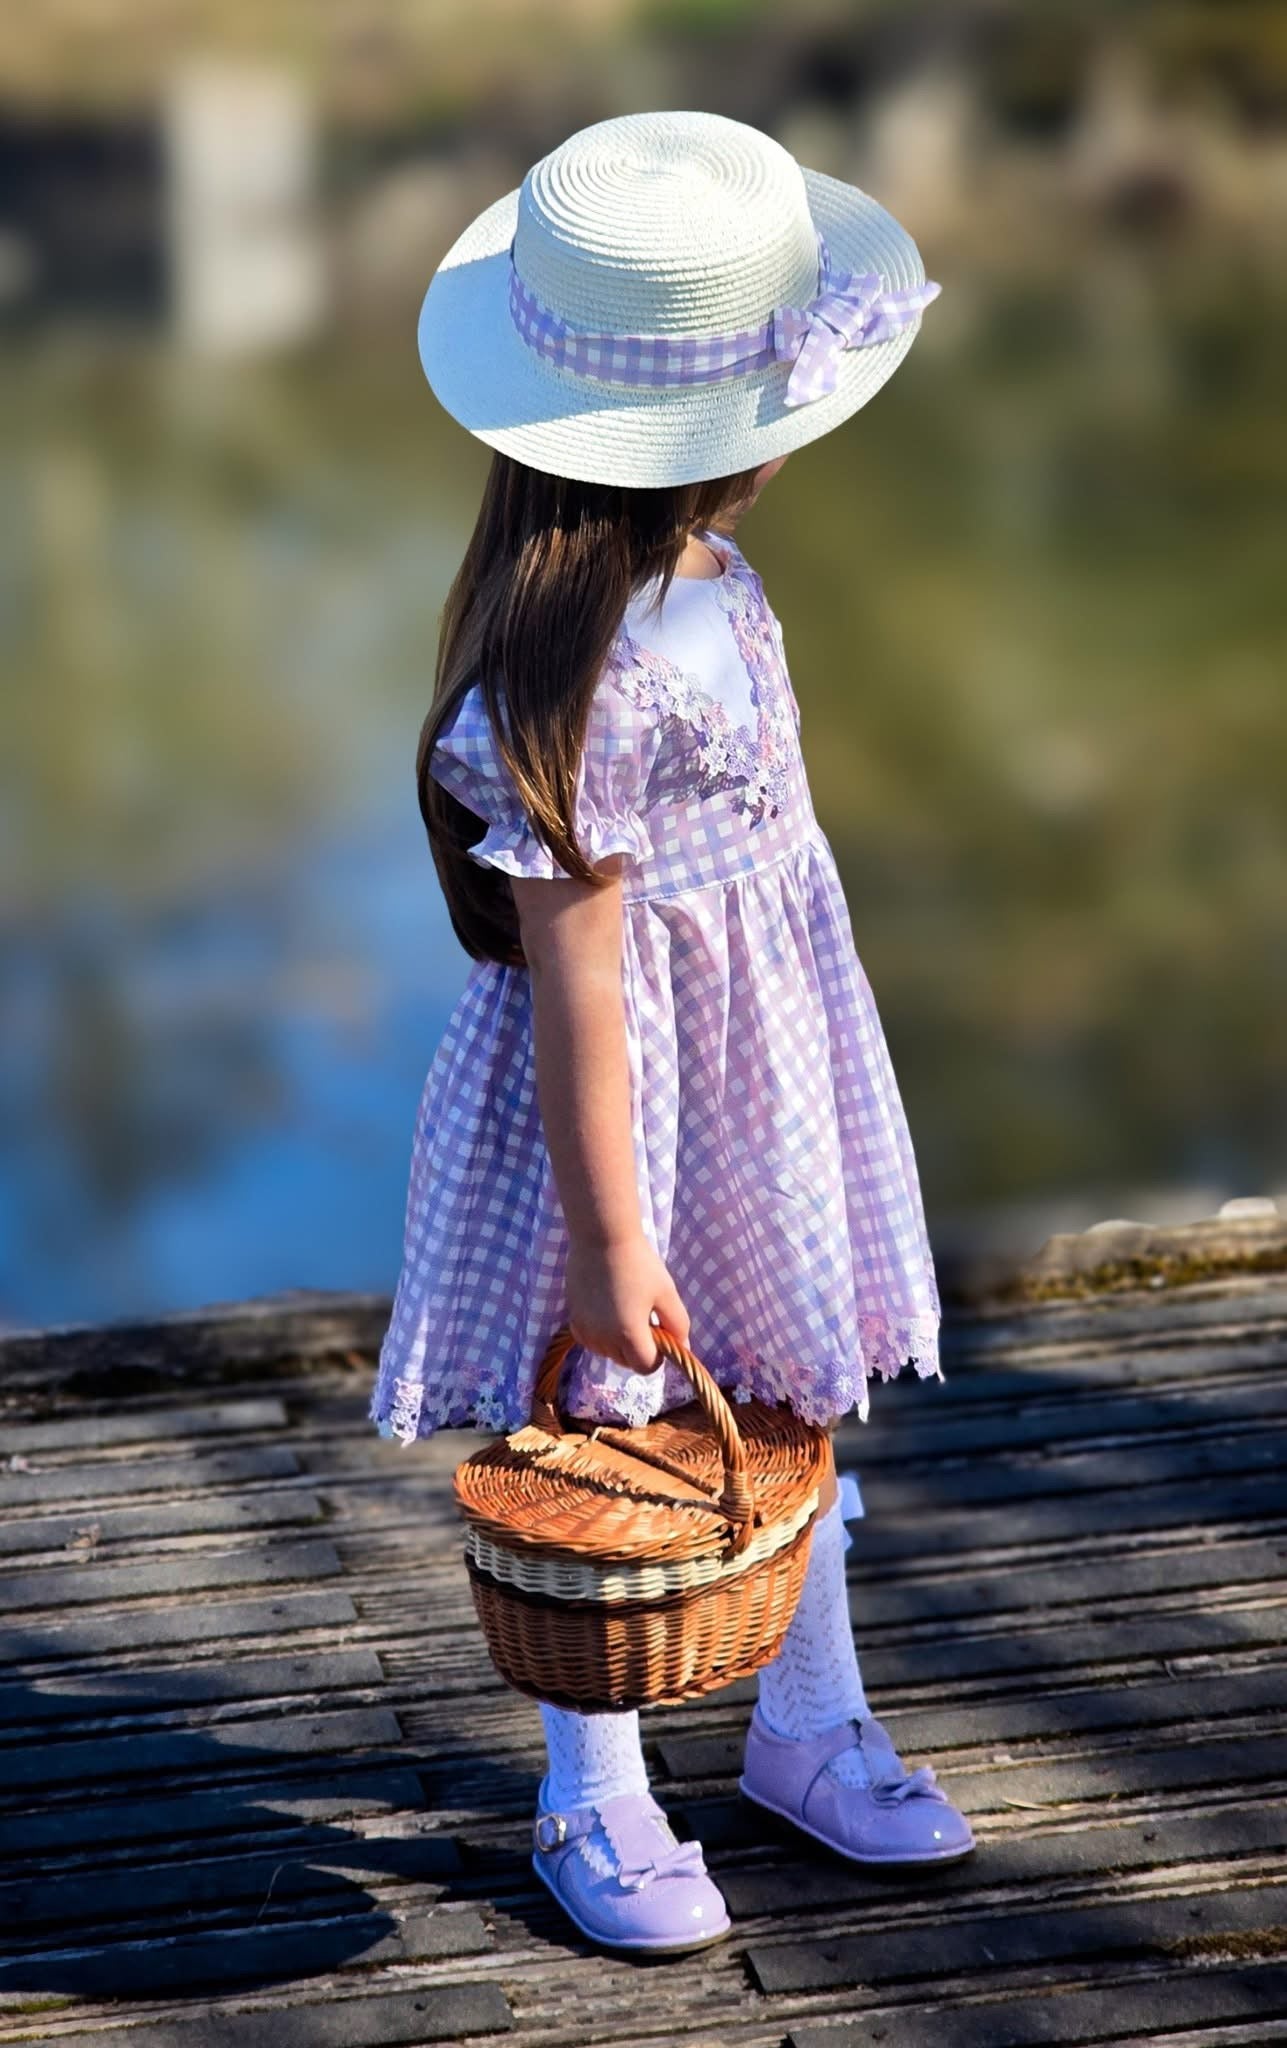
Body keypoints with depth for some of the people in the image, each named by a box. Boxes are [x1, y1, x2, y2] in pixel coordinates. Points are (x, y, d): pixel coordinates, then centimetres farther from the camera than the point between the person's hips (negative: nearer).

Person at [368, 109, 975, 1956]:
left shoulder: (692, 567, -3)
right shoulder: (592, 681, -31)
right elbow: (575, 984, -26)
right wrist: (611, 1243, -20)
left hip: (770, 1055, 9)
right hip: (644, 1088, -8)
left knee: (794, 1394, 21)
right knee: (613, 1427, 10)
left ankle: (812, 1726, 42)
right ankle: (594, 1803, 31)